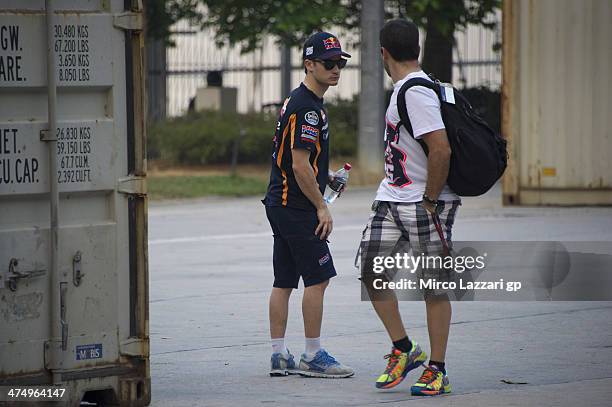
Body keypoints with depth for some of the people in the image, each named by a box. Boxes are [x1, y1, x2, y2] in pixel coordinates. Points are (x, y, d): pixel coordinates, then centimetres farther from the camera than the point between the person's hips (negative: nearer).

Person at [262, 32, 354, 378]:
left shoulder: (297, 102, 16)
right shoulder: (307, 108, -16)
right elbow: (300, 164, -21)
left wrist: (326, 176, 18)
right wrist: (321, 207, -16)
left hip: (281, 204, 10)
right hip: (297, 207, -10)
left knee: (284, 282, 9)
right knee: (318, 278, -5)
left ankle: (279, 356, 11)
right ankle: (313, 357, -2)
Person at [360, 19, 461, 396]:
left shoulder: (416, 93, -18)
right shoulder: (404, 90, 13)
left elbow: (441, 150, -25)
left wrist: (430, 202, -19)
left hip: (425, 204, -9)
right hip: (392, 200, 9)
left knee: (434, 286, 0)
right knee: (372, 273, 4)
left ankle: (437, 371, 6)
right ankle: (404, 349, 17)